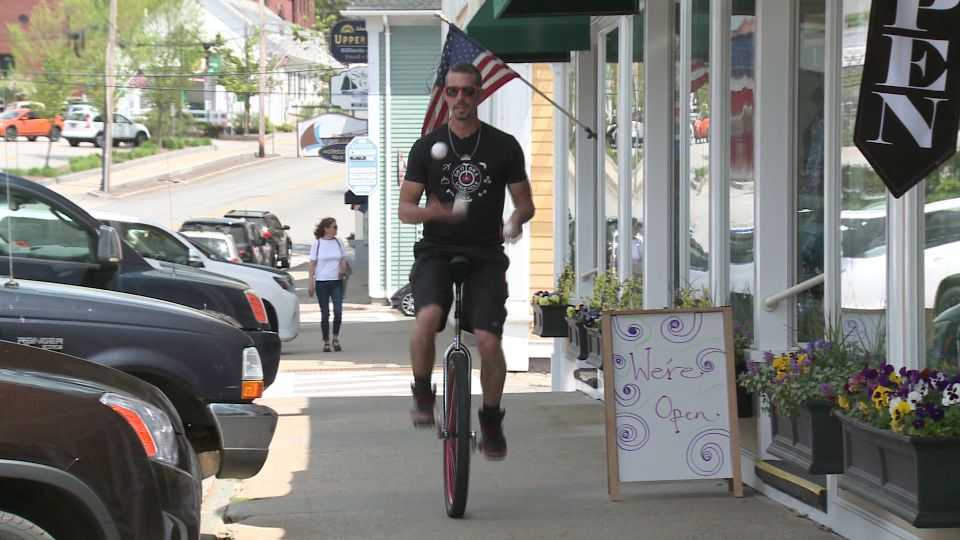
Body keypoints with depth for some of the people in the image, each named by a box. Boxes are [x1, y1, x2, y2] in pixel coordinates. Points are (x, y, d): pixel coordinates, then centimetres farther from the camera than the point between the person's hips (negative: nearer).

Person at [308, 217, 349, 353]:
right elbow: (312, 264, 0)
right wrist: (310, 283, -5)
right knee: (325, 314, 2)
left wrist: (342, 270, -7)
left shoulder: (338, 242, 8)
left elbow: (343, 259, 15)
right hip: (322, 282, -2)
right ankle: (326, 342, 12)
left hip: (337, 282, 2)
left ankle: (336, 338, 9)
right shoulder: (317, 244, -1)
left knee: (338, 311, -9)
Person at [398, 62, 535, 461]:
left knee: (488, 340, -14)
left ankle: (491, 419, 10)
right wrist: (433, 211, -19)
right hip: (437, 252, 0)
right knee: (427, 318, -29)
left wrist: (516, 219, -14)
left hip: (485, 256, 0)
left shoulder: (504, 146, 4)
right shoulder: (427, 147, 5)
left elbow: (525, 202, 10)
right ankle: (423, 394, -5)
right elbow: (405, 209, 4)